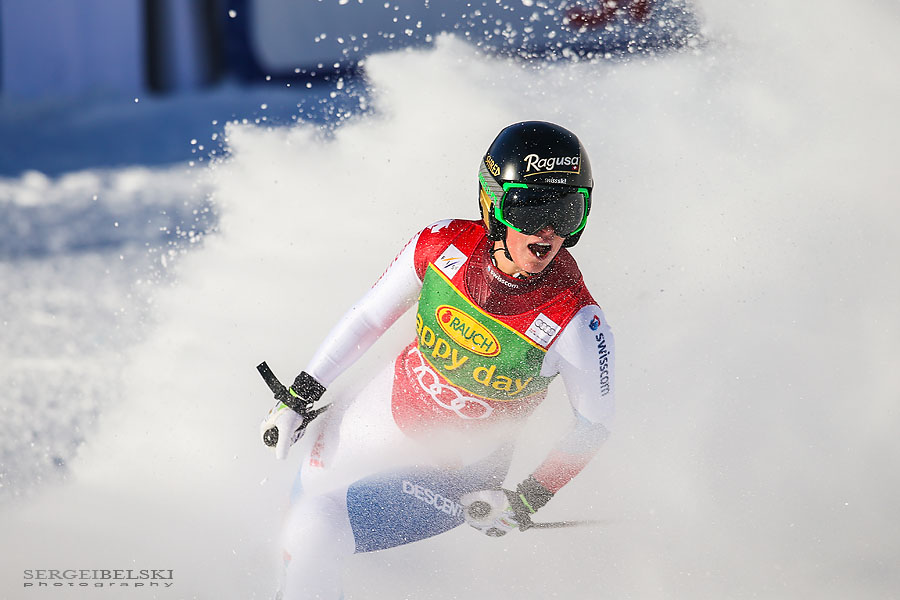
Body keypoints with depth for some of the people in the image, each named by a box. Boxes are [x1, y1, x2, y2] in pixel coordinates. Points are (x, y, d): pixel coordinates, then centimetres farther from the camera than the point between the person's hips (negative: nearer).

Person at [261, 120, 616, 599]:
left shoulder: (575, 324, -32)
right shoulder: (444, 245, -24)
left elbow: (594, 425, -14)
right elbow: (370, 316, -5)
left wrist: (529, 500, -22)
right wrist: (302, 394, -1)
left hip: (458, 471, -4)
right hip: (383, 413, 4)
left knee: (314, 537, -16)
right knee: (302, 505, 24)